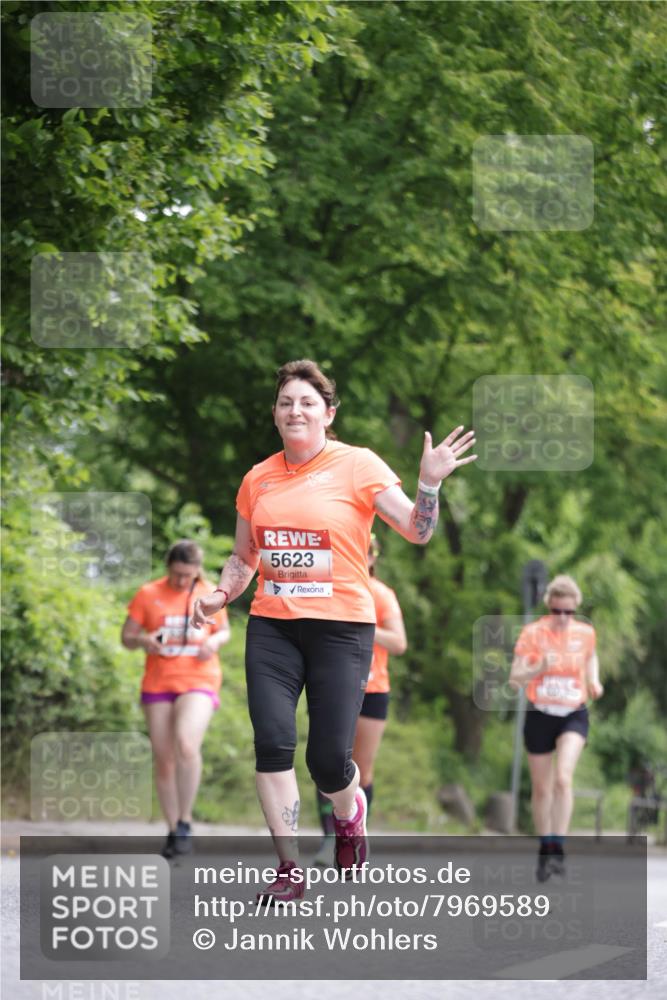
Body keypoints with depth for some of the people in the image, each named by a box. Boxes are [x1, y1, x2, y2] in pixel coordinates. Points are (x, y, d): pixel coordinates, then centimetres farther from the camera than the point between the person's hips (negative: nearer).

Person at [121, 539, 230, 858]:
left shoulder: (210, 595, 4)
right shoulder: (148, 595, 1)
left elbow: (224, 631, 17)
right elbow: (126, 637, 5)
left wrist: (215, 641, -7)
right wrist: (143, 640, -18)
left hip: (198, 681, -2)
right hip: (158, 685, 2)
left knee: (186, 745, -26)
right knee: (163, 760, 3)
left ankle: (184, 822, -14)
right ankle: (173, 831, 16)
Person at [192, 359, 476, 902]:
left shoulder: (357, 465, -2)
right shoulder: (258, 479, 10)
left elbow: (416, 531, -5)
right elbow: (244, 557, 22)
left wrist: (429, 484, -22)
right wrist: (220, 595, 5)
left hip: (342, 625, -3)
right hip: (272, 625, 3)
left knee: (329, 758, -8)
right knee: (272, 740, -13)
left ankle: (349, 811, 30)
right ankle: (289, 870, -4)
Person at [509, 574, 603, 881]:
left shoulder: (585, 633, -2)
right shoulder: (533, 632, -9)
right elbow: (515, 678, -12)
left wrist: (593, 680, 3)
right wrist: (539, 668, -30)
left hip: (574, 716, 0)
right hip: (539, 715, 0)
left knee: (563, 778, -22)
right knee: (541, 788, 8)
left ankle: (558, 849, -20)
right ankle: (544, 850, 25)